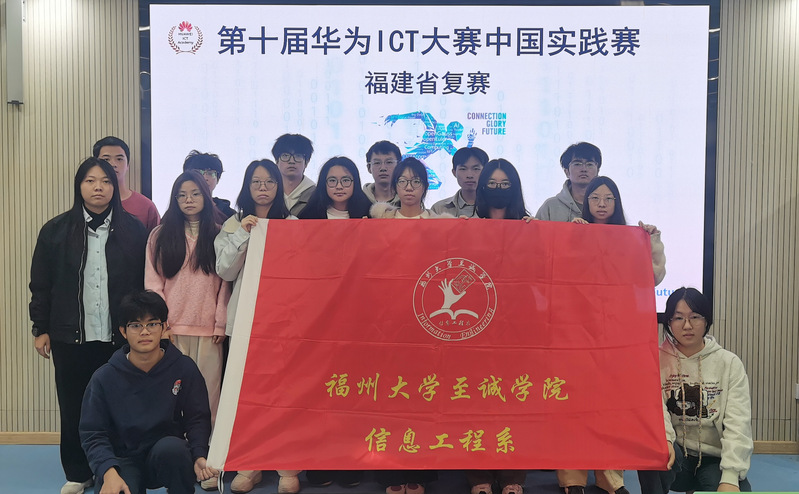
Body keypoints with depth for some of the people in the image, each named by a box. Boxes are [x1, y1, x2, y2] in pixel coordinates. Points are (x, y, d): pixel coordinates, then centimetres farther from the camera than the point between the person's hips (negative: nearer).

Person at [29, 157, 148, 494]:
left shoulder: (133, 231, 2)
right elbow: (41, 285, 7)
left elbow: (145, 283, 4)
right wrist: (41, 329, 3)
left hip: (119, 337, -1)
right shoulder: (55, 231, 4)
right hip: (70, 337, 1)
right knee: (73, 407, 7)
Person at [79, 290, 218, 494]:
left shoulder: (184, 368, -5)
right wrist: (109, 472, -23)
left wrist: (199, 456, -21)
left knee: (172, 447, -35)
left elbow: (198, 419, -2)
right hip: (123, 460, 0)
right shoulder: (104, 378, -5)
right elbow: (92, 434, -5)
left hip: (168, 457, 0)